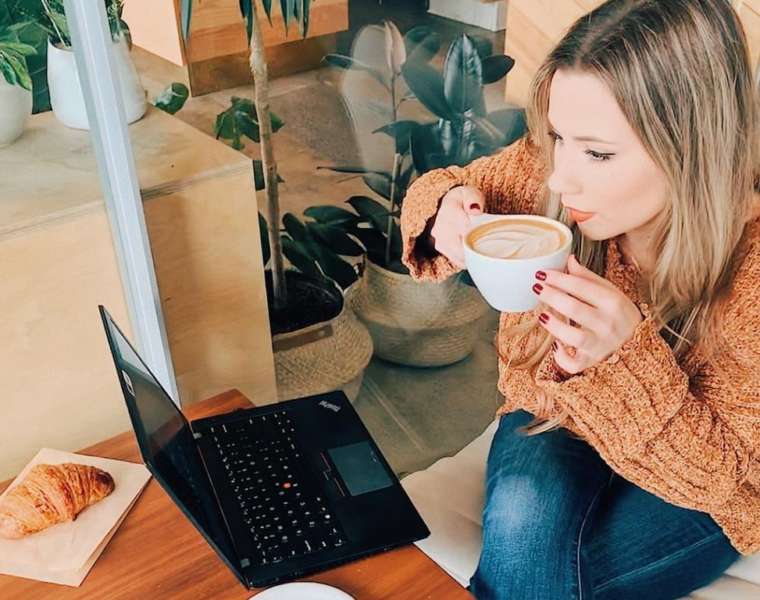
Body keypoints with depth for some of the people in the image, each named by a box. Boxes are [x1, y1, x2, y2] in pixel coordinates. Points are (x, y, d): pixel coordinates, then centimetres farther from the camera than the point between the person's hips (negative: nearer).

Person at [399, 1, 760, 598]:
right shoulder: (545, 170, -23)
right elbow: (446, 186, -2)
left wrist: (625, 354, -43)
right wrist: (448, 213, -28)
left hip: (696, 495, -2)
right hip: (554, 418, 2)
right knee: (525, 526, -30)